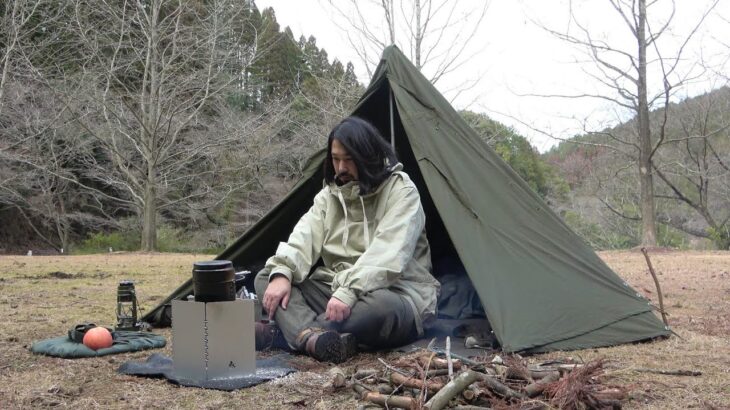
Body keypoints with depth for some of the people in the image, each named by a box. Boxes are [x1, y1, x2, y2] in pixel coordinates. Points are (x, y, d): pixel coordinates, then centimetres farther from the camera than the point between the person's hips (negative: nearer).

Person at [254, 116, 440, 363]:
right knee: (265, 278, -11)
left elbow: (386, 254, -23)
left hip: (393, 296, -6)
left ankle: (282, 334, -35)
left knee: (382, 307, -42)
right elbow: (304, 237, -3)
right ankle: (312, 337, -41)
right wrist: (281, 273, -22)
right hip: (337, 290, 6)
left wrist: (350, 292, -35)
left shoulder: (400, 190, -9)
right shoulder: (330, 193, 10)